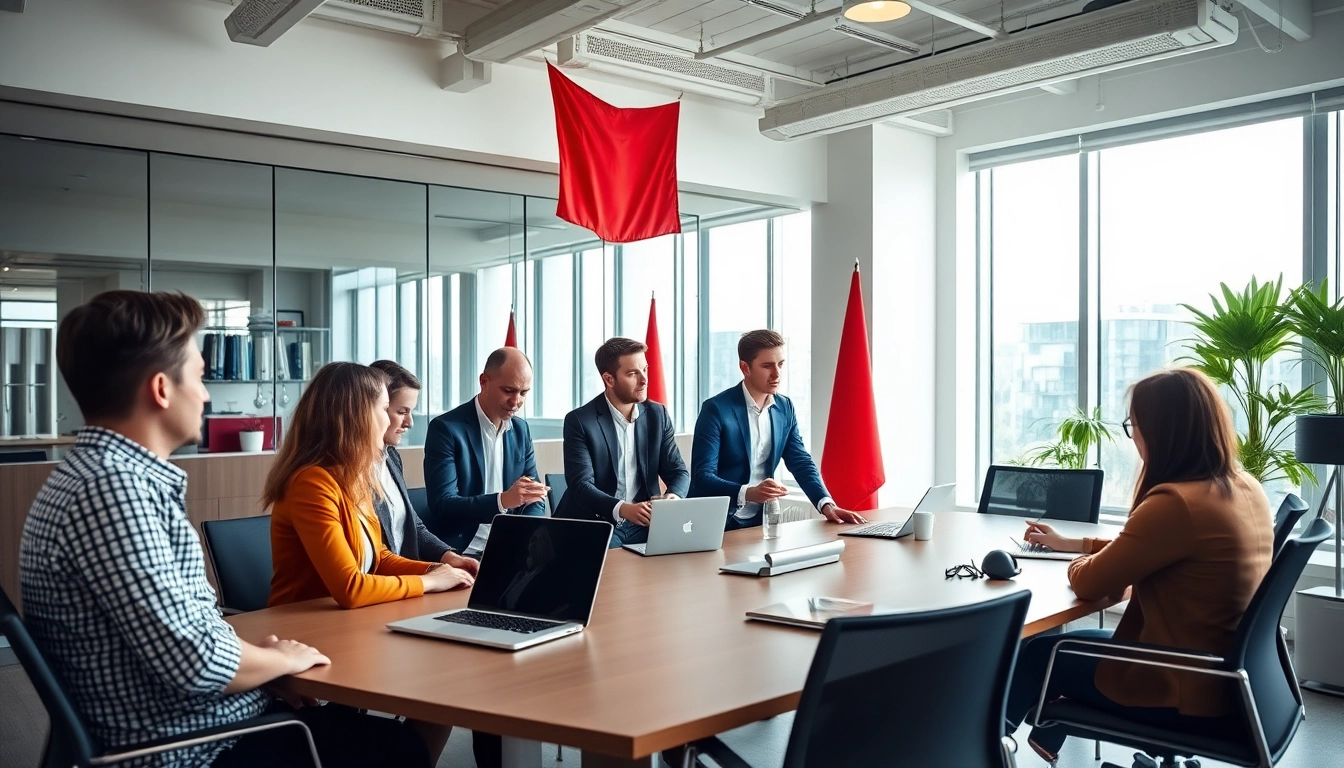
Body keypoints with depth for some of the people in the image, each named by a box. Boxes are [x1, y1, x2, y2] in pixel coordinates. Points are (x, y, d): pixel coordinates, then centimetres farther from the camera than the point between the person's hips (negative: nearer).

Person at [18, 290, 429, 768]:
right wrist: (287, 658, -10)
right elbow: (197, 662, -28)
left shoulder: (110, 473, 8)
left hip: (186, 725, 9)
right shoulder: (112, 487, -24)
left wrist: (260, 653, 3)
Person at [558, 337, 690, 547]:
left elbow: (678, 471, 4)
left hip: (643, 524, 4)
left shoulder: (657, 415, 5)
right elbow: (581, 484, -17)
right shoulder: (579, 421, -9)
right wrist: (623, 509, -36)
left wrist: (673, 496, -21)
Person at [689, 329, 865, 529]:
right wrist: (748, 493, -35)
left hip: (759, 520, 5)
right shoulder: (716, 409, -13)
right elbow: (702, 477, -19)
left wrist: (826, 504, -11)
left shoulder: (785, 408, 6)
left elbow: (801, 463, 6)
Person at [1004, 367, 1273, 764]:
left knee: (1037, 653, 15)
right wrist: (1067, 542, 22)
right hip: (1227, 676, 8)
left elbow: (1088, 583, -16)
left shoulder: (1175, 504, -28)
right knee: (1071, 643, 27)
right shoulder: (1247, 489, 0)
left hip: (1181, 693, -8)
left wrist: (1076, 562, 7)